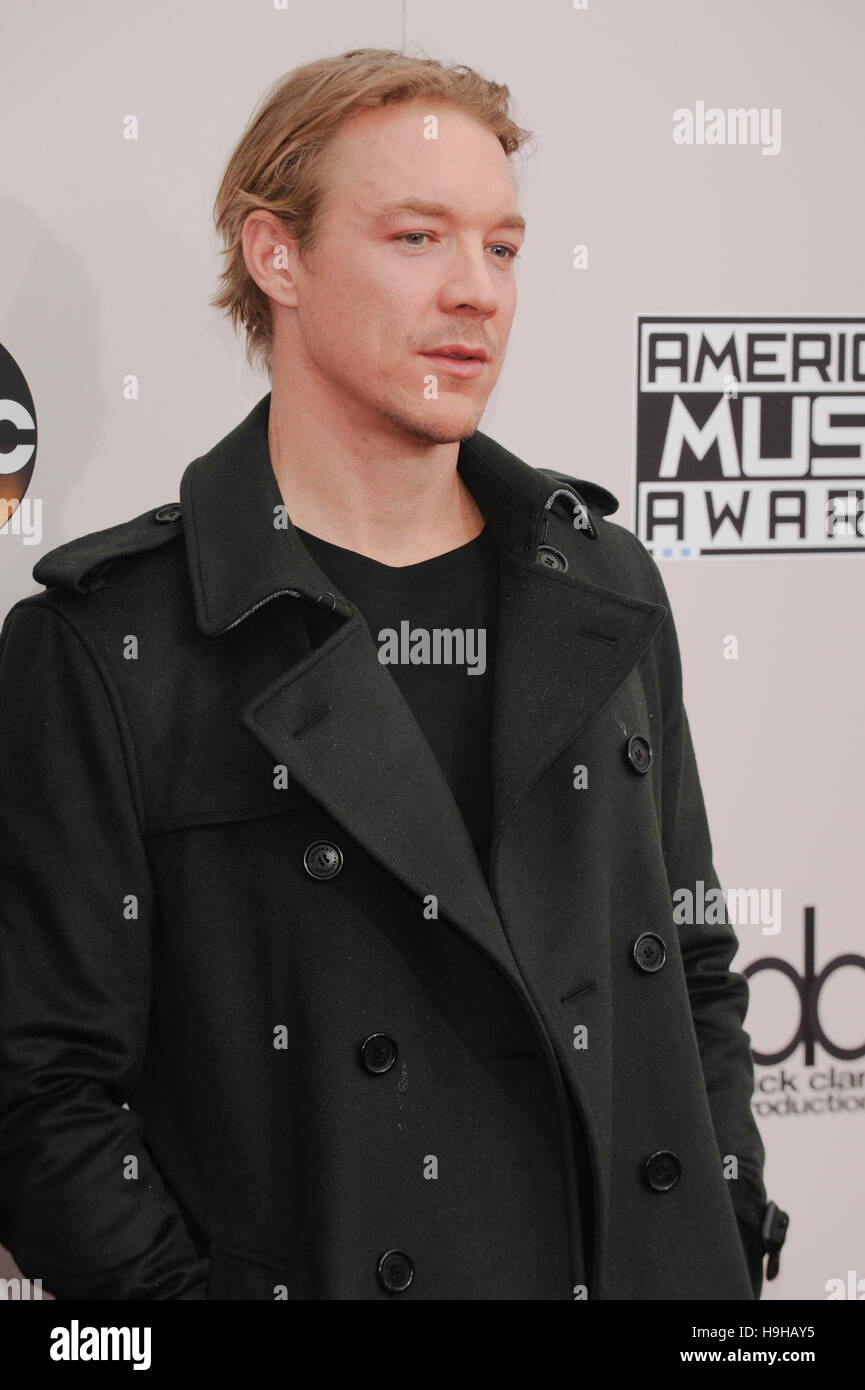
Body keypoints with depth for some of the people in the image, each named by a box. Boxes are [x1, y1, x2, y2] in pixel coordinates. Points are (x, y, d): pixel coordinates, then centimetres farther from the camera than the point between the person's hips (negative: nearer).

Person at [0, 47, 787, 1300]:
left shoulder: (607, 592, 7)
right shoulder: (105, 646, -9)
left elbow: (696, 972, 13)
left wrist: (732, 1254, 3)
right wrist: (187, 1289, -19)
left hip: (649, 1269, 5)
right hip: (311, 1267, -4)